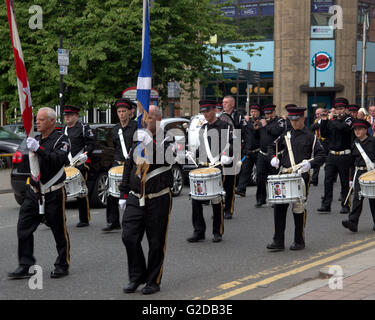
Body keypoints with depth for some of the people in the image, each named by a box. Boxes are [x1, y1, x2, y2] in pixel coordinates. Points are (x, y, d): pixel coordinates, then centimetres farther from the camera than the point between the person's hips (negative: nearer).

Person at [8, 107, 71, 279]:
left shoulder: (61, 140, -6)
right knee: (23, 227, -1)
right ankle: (24, 266, 5)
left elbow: (58, 160, -25)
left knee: (59, 230, 2)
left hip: (53, 193, -6)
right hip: (34, 192, 6)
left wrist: (38, 149, -32)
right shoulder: (36, 139, 15)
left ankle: (63, 265, 16)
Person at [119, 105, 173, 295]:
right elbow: (128, 167, 18)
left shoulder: (167, 140, -5)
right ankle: (137, 277, 14)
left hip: (158, 200, -4)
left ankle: (153, 281, 16)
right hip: (135, 199, 4)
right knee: (129, 237, -3)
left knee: (156, 243, 2)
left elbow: (165, 158, -25)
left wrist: (149, 142, -28)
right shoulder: (137, 139, 11)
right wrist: (124, 194, 16)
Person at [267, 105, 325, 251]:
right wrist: (273, 157, 4)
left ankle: (299, 241, 15)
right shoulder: (286, 135, 13)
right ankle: (278, 241, 6)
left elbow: (321, 155, -4)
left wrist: (310, 163, -22)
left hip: (301, 175, -4)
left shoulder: (310, 136, 0)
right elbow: (272, 147, 25)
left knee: (298, 208, 1)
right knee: (279, 206, 0)